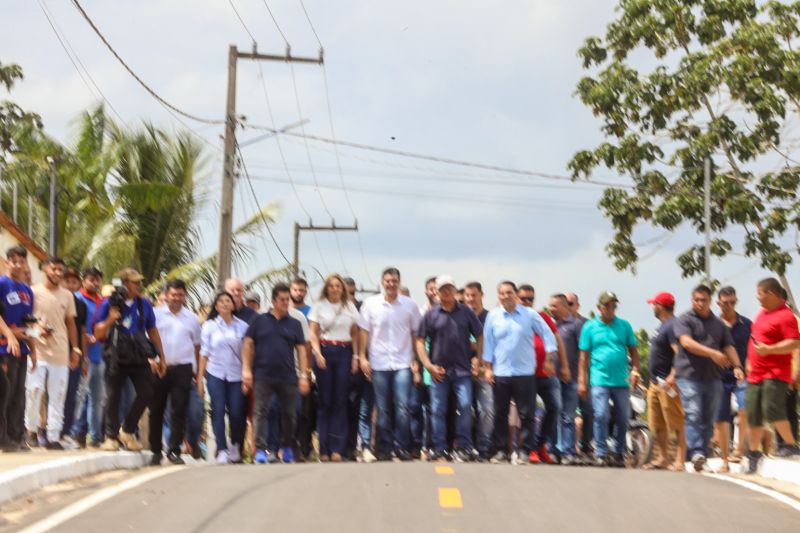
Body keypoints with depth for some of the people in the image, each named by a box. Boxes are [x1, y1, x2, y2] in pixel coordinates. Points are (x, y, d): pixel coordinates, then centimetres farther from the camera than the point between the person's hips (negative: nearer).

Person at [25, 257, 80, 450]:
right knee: (34, 390, -11)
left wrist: (75, 349, 12)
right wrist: (37, 329, -17)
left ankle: (53, 437, 4)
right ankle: (31, 429, 4)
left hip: (60, 353, 3)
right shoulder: (34, 292, 1)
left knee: (57, 395, 1)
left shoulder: (67, 296, 13)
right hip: (38, 351, -3)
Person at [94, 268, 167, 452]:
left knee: (146, 393, -6)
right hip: (116, 358, -3)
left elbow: (153, 332, 14)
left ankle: (127, 430, 12)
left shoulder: (144, 304, 6)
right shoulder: (109, 304, -3)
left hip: (139, 357, 3)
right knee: (113, 397, 2)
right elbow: (98, 334, -1)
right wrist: (110, 319, -19)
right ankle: (111, 437, 10)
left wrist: (161, 357, 13)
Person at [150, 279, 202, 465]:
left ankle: (174, 450, -1)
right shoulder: (156, 315, 4)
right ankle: (156, 450, 12)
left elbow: (196, 346, 16)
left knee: (179, 411, -4)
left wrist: (198, 371, 12)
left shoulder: (192, 319, 11)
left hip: (183, 368, 1)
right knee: (156, 410, 4)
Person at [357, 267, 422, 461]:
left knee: (402, 408, -8)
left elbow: (415, 334, 7)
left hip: (402, 363, 0)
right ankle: (384, 449, 12)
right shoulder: (370, 304, 2)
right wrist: (362, 357, -1)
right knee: (383, 410, 5)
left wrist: (416, 360, 3)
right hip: (378, 363, 1)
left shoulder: (409, 305, 2)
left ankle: (401, 447, -1)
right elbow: (364, 332, 6)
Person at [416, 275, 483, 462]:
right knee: (437, 410, 3)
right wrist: (429, 365, -3)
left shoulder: (466, 312, 5)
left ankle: (463, 447, -1)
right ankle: (439, 449, 11)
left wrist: (478, 358, 0)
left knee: (465, 406, -11)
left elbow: (480, 336, 9)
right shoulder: (431, 315, 5)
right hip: (439, 371, 1)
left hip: (462, 370, -1)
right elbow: (420, 341, 5)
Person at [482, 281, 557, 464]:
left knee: (526, 414, -1)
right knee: (500, 414, 6)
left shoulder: (529, 315, 0)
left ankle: (526, 451, 5)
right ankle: (501, 450, 14)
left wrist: (550, 356, -1)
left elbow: (547, 334, 6)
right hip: (500, 373, 2)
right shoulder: (493, 316, 4)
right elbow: (488, 343, 7)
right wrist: (487, 368, 4)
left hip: (525, 373, -1)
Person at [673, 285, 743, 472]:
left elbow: (728, 347, 15)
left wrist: (737, 366, -4)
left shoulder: (718, 324, 19)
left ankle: (702, 455, 12)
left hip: (712, 378, 5)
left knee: (708, 420, 6)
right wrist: (712, 353, -23)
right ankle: (696, 453, -25)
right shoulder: (685, 320, 2)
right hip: (689, 376, -5)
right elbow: (687, 342, -13)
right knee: (693, 416, -16)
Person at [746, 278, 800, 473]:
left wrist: (769, 349, -29)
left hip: (775, 374, -9)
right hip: (756, 374, 9)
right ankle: (754, 453, 21)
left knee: (772, 409, -21)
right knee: (754, 415, 9)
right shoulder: (763, 312, 15)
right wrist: (750, 363, 26)